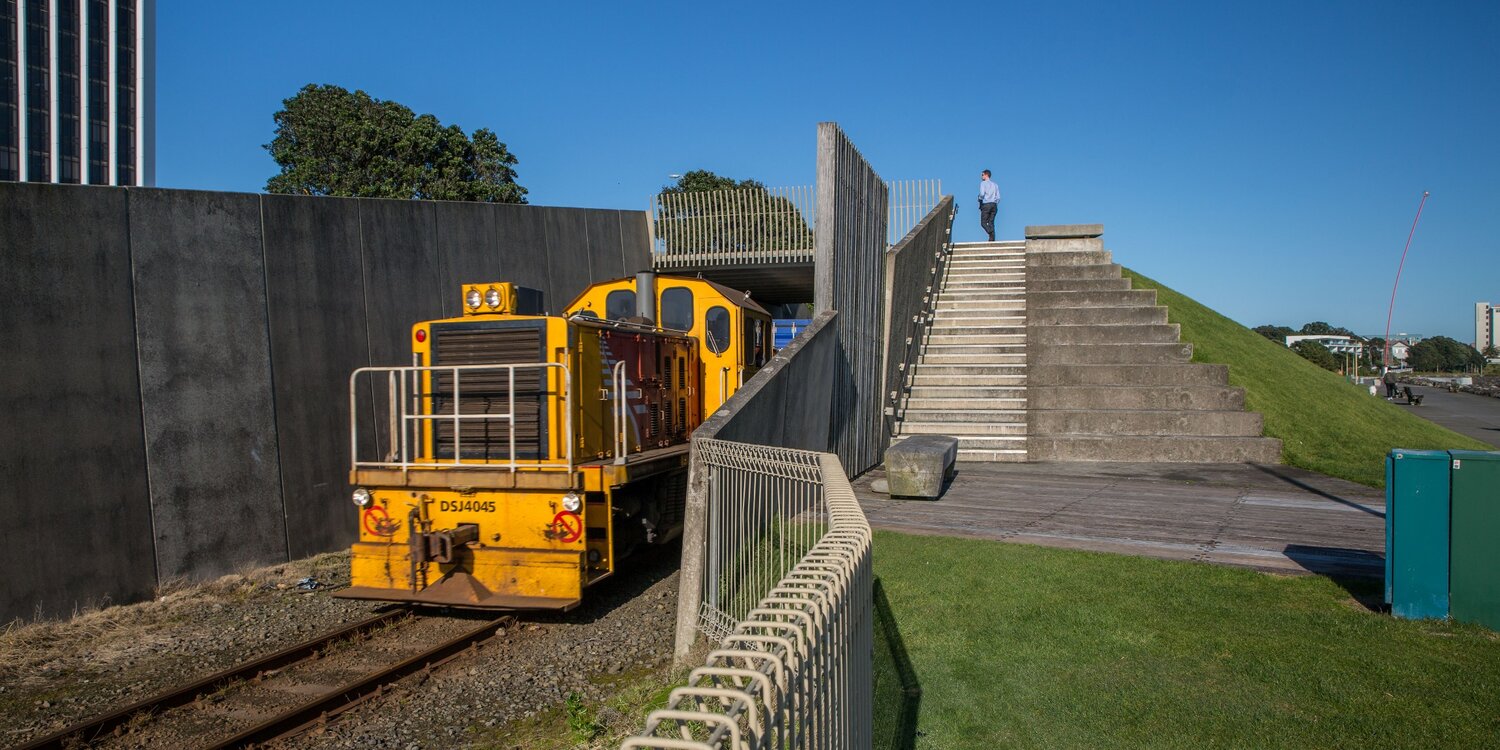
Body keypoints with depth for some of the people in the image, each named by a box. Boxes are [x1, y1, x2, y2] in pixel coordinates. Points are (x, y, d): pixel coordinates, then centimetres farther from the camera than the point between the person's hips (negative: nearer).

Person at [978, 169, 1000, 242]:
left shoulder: (983, 183, -1)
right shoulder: (994, 184, 16)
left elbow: (982, 194, -16)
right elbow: (998, 197, 11)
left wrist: (980, 199, 3)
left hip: (986, 204, -6)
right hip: (994, 204, 6)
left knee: (983, 222, -3)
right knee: (991, 222, 6)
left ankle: (991, 232, -28)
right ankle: (992, 239, -5)